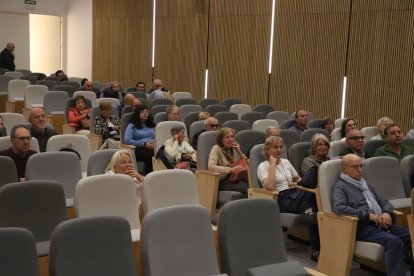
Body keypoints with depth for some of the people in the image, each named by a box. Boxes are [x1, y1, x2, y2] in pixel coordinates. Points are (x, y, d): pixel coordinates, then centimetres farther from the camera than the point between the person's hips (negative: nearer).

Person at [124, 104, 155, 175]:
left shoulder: (152, 125, 28)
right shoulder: (132, 126, 13)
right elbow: (127, 140, -3)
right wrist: (144, 144, -9)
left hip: (153, 147, 3)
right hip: (139, 149, -3)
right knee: (150, 155, -38)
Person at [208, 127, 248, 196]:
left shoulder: (234, 149, 17)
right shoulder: (216, 148, -1)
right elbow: (211, 167, -18)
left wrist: (239, 152, 2)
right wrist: (231, 170, -27)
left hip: (235, 178, 5)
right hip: (222, 180, -5)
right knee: (246, 187, -32)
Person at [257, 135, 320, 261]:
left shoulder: (286, 162, 20)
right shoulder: (263, 166, 1)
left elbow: (298, 179, 33)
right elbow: (270, 187, -17)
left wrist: (297, 184, 8)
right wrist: (272, 164, -11)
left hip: (295, 195, 6)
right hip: (280, 199, -6)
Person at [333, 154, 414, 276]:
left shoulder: (366, 184, 26)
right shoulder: (341, 186, 1)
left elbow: (384, 202, 28)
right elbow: (338, 207, -17)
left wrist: (386, 213, 1)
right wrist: (368, 215, -18)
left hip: (381, 224, 7)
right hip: (363, 227, -7)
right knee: (394, 241, -32)